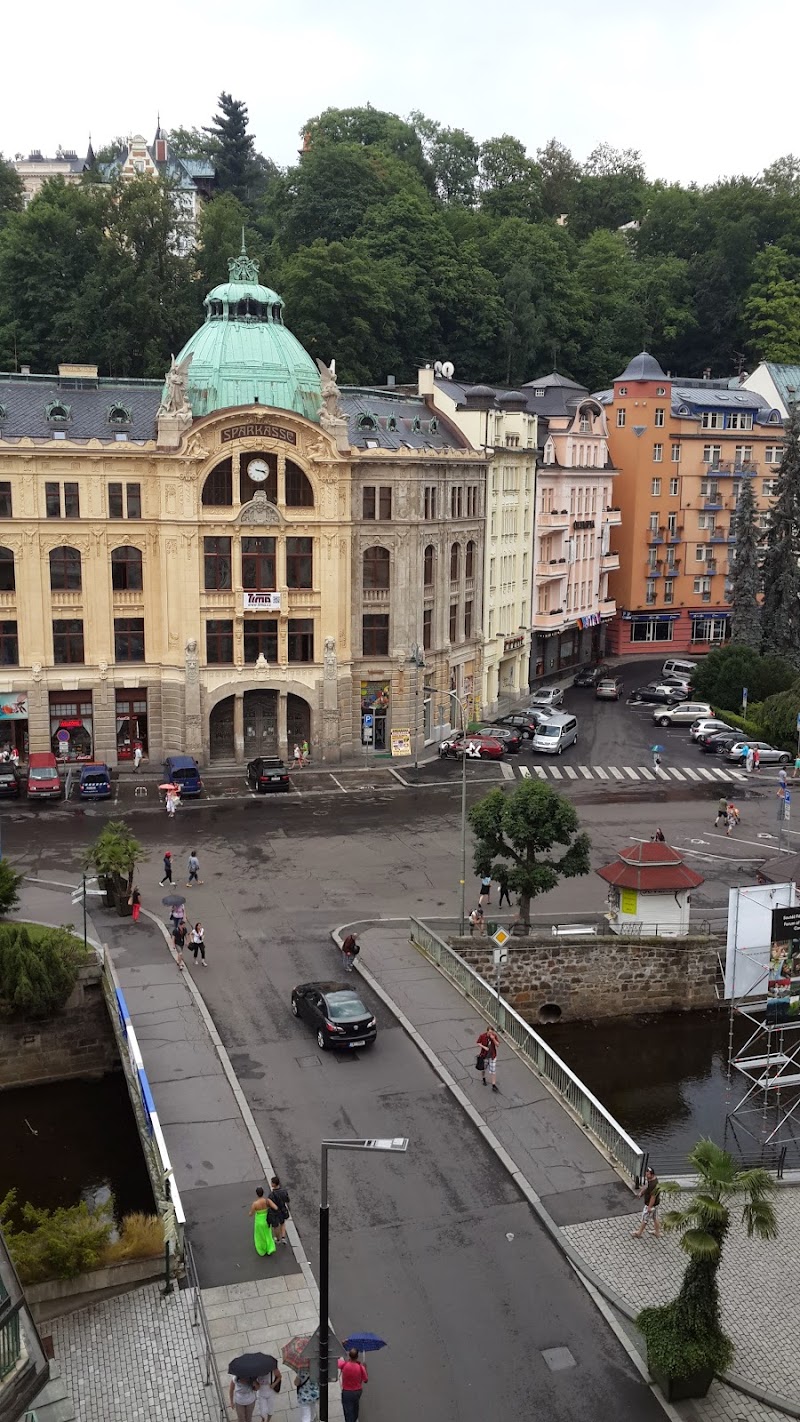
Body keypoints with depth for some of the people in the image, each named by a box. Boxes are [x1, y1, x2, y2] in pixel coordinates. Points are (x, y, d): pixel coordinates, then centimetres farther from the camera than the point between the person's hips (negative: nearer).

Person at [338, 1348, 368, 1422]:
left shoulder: (344, 1364, -22)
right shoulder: (361, 1367, -21)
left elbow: (338, 1363, 2)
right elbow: (366, 1380, -8)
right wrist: (365, 1368, 2)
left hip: (346, 1392, -3)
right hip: (358, 1391, 3)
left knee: (348, 1413, 6)